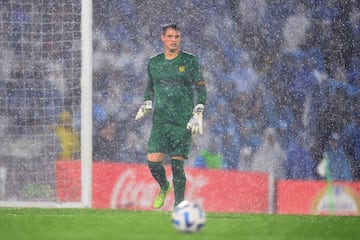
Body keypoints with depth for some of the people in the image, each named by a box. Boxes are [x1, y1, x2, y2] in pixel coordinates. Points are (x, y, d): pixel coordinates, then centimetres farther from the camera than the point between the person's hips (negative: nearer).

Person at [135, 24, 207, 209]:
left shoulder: (190, 61, 1)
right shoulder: (154, 63, 10)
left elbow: (201, 88, 4)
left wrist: (198, 114, -5)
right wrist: (146, 106, 5)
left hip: (183, 122, -3)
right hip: (160, 120, 3)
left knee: (177, 164, -8)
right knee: (153, 160, -10)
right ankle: (164, 187, 21)